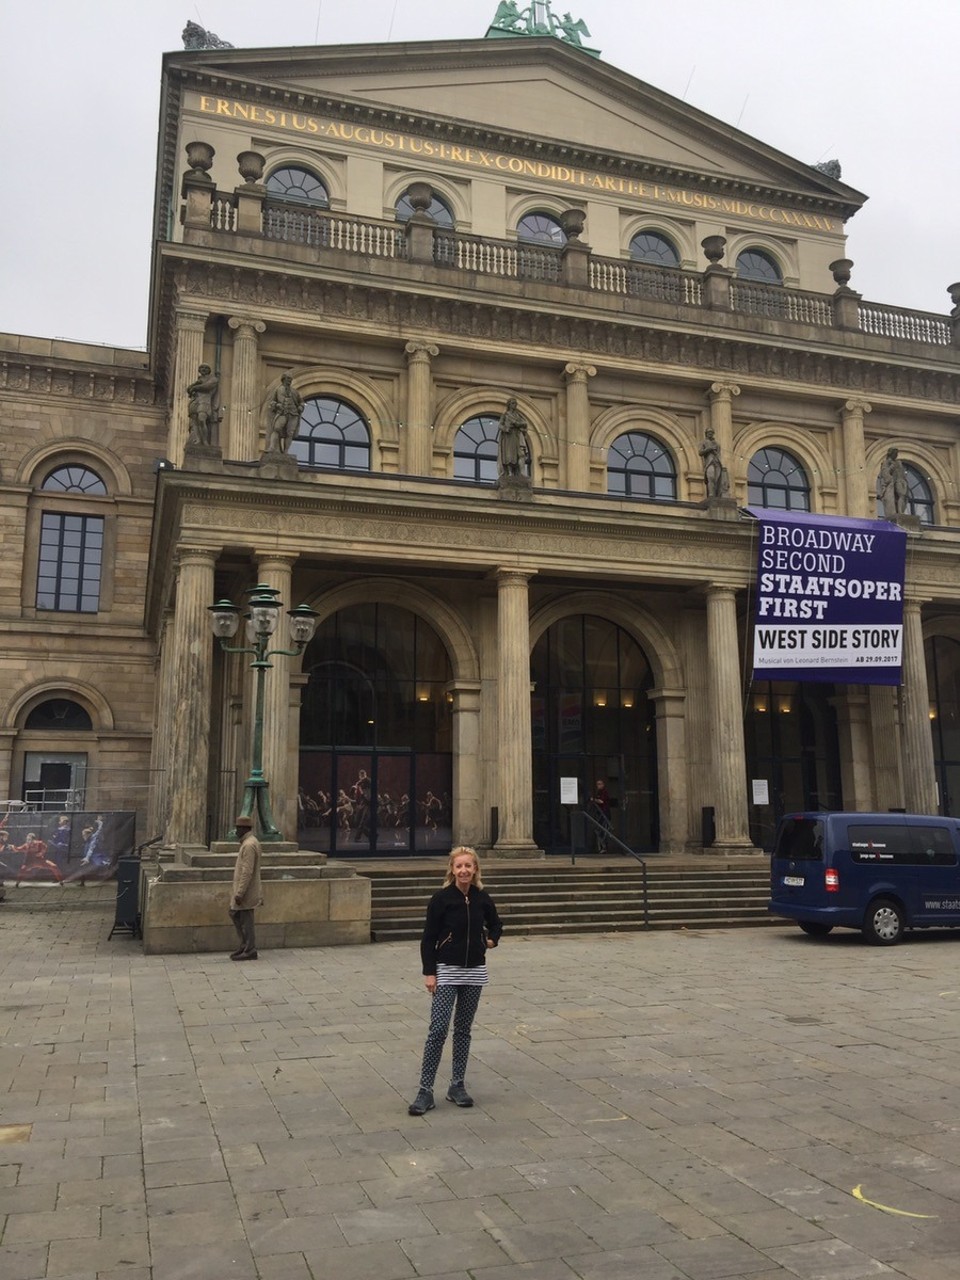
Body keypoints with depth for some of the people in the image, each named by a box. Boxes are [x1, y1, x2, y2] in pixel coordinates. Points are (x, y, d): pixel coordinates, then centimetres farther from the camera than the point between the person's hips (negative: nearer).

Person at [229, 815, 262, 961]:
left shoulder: (249, 845, -20)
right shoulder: (251, 842, 13)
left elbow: (247, 872, -24)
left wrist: (240, 893, -23)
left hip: (246, 891, -10)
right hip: (244, 890, 10)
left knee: (246, 920, -2)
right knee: (234, 914, 17)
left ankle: (249, 950, 7)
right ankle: (245, 945, 22)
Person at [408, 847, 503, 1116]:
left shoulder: (482, 898, 2)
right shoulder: (442, 899, -8)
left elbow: (495, 924, 21)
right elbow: (428, 939, -6)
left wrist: (491, 940, 2)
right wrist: (429, 972, -11)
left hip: (475, 971, 4)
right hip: (446, 971, -4)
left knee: (463, 1030, 11)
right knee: (438, 1029, -9)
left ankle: (458, 1086, 21)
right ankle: (425, 1090, -3)